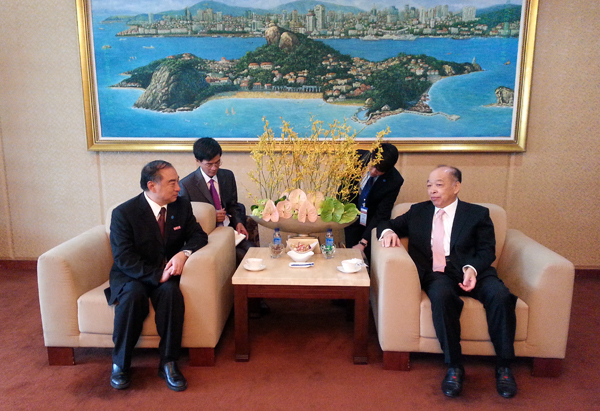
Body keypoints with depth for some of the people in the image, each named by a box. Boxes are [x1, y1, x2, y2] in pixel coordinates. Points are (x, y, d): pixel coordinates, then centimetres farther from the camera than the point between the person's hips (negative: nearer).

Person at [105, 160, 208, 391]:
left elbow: (198, 235, 5)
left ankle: (168, 363, -19)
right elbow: (123, 258, -16)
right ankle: (120, 364, -13)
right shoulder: (123, 213, -11)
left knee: (171, 292, -31)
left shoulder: (182, 207, 2)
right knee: (134, 295, -34)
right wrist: (156, 275, -27)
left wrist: (184, 253, -18)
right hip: (131, 276, -2)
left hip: (166, 273, 2)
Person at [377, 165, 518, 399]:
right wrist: (388, 232, -3)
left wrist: (472, 269, -16)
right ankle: (454, 367, -23)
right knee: (441, 295, -35)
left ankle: (503, 366, -12)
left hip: (472, 271, 0)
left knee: (501, 296, -30)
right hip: (437, 274, 0)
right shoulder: (418, 212, 21)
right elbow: (387, 225, 23)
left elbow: (487, 250, 6)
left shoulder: (477, 214, 14)